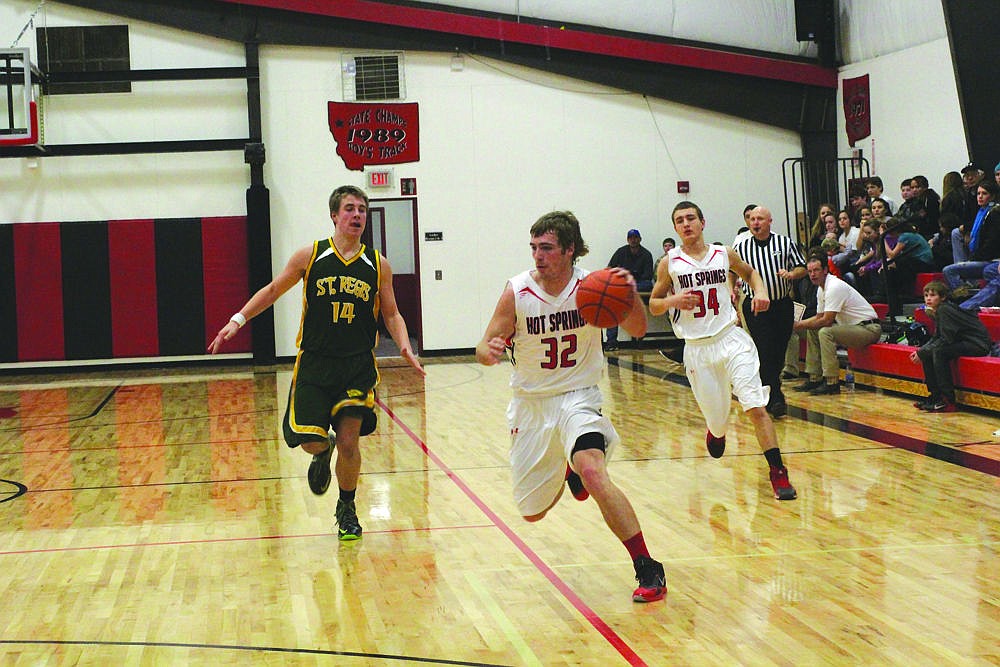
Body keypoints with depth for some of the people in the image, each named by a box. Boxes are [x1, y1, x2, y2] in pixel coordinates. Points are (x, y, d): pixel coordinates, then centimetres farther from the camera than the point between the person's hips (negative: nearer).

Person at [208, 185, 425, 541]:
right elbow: (273, 290, 9)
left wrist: (404, 345, -9)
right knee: (308, 439, -5)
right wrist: (238, 319, 1)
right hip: (314, 363, 0)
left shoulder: (378, 265, 2)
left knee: (349, 442, -3)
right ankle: (323, 452, 34)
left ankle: (347, 510, 20)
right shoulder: (310, 256, -1)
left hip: (358, 365, 0)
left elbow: (391, 314, 9)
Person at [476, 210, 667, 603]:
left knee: (593, 472, -32)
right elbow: (484, 348, -10)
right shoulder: (517, 292, -13)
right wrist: (489, 352, -35)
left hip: (578, 398, -2)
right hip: (531, 404, 3)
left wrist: (630, 294, -38)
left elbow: (637, 330, -18)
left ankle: (649, 571, -25)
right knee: (532, 512, 13)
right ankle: (564, 472, 49)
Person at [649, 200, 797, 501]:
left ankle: (778, 473, -11)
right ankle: (716, 431, 45)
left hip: (731, 339, 0)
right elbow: (653, 305, 6)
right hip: (697, 349, 0)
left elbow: (750, 272, 22)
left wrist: (760, 290, 1)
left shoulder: (724, 254, 3)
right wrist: (673, 301, -15)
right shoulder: (670, 264, 0)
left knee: (756, 406, -14)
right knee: (716, 418, 6)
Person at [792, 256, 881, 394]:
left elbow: (826, 320, -24)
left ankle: (832, 382, -23)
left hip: (869, 329, -10)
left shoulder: (835, 287, -21)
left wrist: (800, 325, -14)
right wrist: (798, 323, 1)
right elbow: (819, 317, 17)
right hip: (851, 326, 10)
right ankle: (814, 379, 11)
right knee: (812, 330, 10)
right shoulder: (821, 288, 10)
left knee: (825, 332, -27)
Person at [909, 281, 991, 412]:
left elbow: (946, 339, -23)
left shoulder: (945, 310, -19)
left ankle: (948, 402, -23)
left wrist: (921, 352, -18)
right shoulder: (938, 310, 10)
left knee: (939, 351, -27)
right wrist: (920, 351, -1)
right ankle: (935, 395, 6)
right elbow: (936, 338, 14)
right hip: (965, 342, 10)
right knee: (927, 353, 1)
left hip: (978, 344, -10)